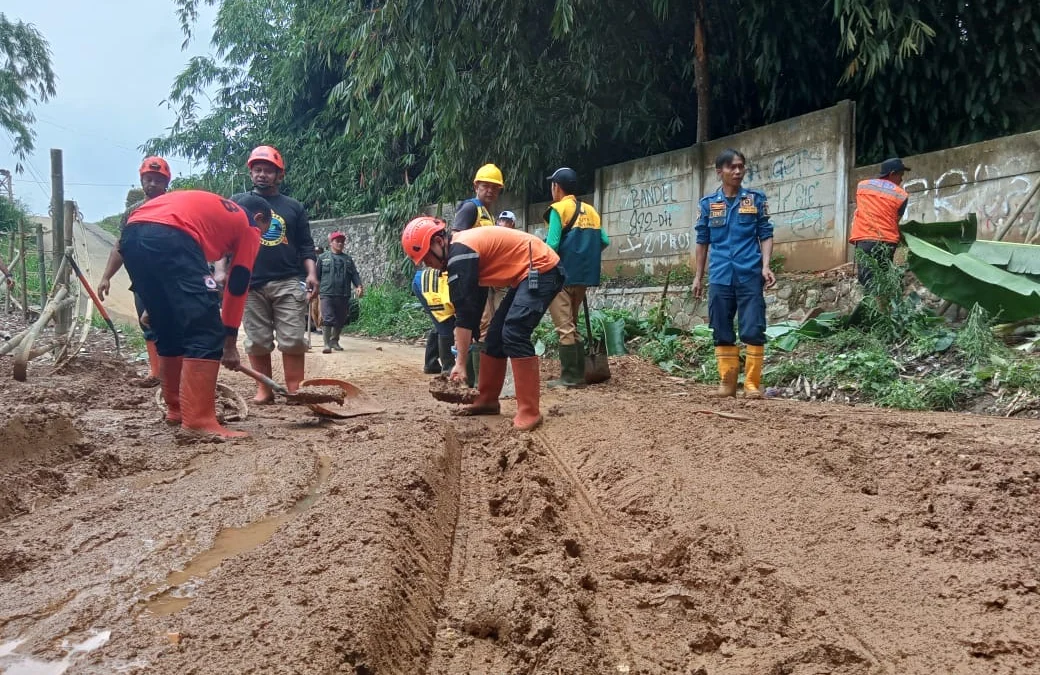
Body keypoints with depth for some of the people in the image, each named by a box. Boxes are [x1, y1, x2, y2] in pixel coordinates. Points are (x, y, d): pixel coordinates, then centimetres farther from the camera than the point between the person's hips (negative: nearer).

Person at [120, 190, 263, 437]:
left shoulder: (210, 207, 38)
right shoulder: (248, 227, 20)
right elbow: (237, 287, 17)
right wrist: (230, 342, 22)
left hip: (131, 235, 8)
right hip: (169, 238, -8)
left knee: (168, 332, 19)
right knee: (206, 332, -5)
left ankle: (176, 409, 28)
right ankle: (199, 421, -11)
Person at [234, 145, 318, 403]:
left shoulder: (294, 207, 12)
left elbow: (306, 246, 11)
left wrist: (311, 274, -3)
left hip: (289, 283, 0)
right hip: (251, 285, 0)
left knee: (293, 339, -4)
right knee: (258, 341, 4)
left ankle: (295, 389, 2)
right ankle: (264, 389, 14)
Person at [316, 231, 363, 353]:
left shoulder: (348, 259, 16)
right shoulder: (323, 258, 8)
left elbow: (354, 274, 8)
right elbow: (317, 275, 7)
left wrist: (359, 286, -8)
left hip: (344, 295, 3)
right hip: (327, 294, -3)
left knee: (340, 320, 9)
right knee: (327, 319, -10)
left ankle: (334, 341, 25)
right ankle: (327, 344, -10)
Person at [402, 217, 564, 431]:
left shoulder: (460, 253, -20)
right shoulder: (462, 249, 11)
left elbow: (464, 312, -23)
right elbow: (473, 307, 18)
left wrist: (460, 363, -21)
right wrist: (466, 345, 18)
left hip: (542, 269, -11)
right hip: (527, 275, 11)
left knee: (514, 333, -20)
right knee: (496, 334, 11)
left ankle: (529, 412, -16)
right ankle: (488, 400, 20)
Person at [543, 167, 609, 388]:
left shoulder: (558, 209, -6)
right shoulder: (590, 211, 12)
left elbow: (552, 245, -16)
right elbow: (605, 241, 8)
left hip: (562, 276, -7)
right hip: (583, 276, 7)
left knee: (564, 327, -3)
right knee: (572, 326, 15)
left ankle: (569, 377, -4)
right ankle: (578, 373, 16)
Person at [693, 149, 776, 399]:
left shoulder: (756, 199, 5)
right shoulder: (708, 203, 9)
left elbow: (766, 235, 5)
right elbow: (702, 242, 13)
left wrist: (766, 266, -9)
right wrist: (698, 277, 11)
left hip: (750, 275, -2)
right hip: (719, 277, 2)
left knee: (753, 330, -4)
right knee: (722, 332, 6)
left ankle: (752, 384, 3)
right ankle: (727, 382, 14)